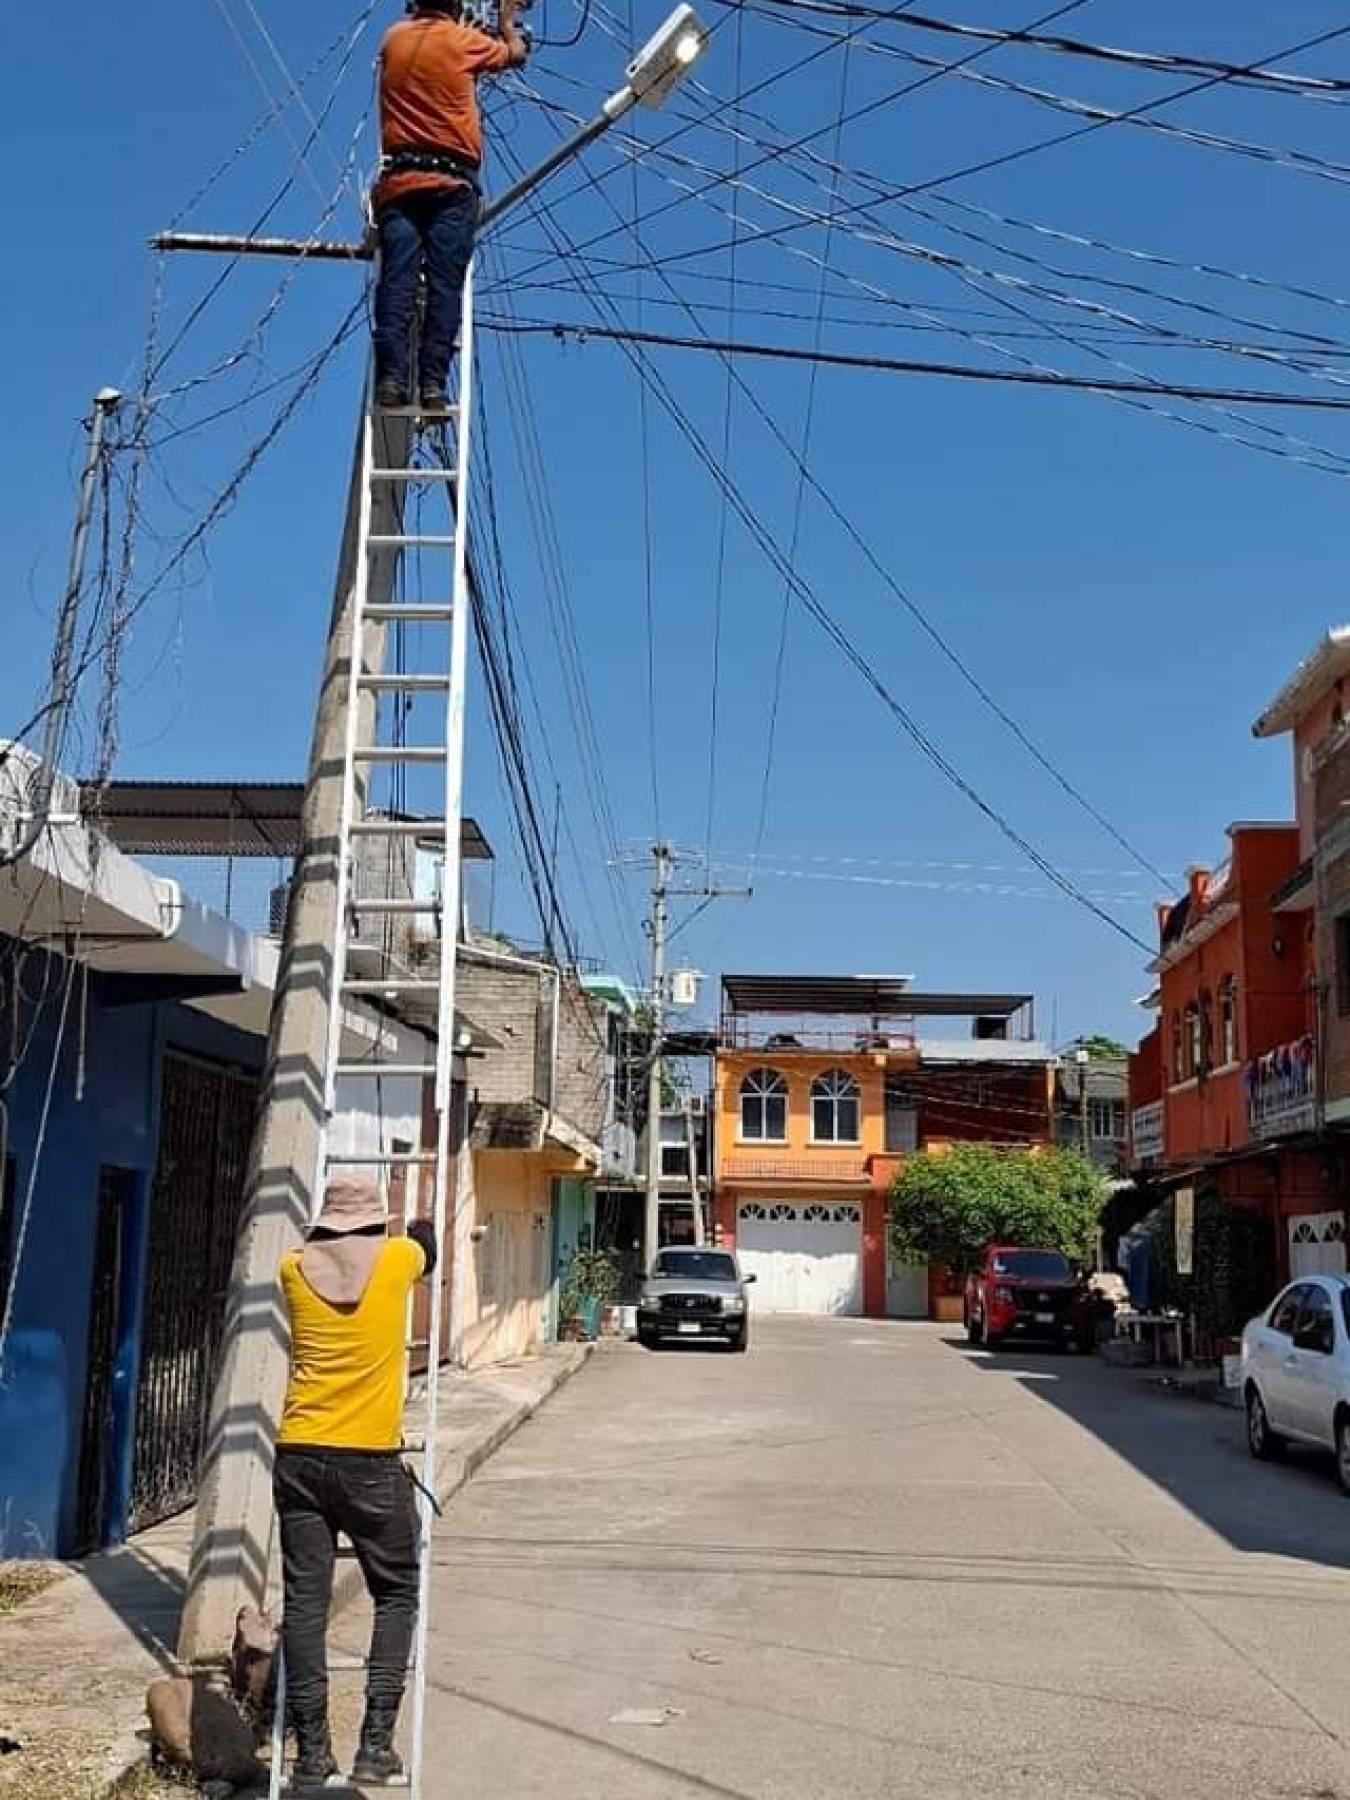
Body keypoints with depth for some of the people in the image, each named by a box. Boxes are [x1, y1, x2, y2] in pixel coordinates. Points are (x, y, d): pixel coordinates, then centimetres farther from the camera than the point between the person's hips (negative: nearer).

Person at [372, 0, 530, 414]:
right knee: (444, 286, -8)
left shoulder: (394, 38, 15)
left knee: (396, 283, -7)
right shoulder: (462, 39, 5)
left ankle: (390, 379, -20)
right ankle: (432, 384, -18)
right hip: (450, 184, -3)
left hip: (397, 182, 3)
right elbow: (516, 54, 24)